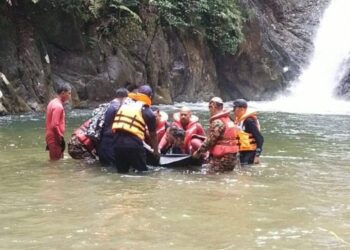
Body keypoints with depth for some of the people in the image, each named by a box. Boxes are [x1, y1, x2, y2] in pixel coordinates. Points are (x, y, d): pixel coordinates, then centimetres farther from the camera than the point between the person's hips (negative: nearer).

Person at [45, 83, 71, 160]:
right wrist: (61, 138, -17)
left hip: (51, 138, 10)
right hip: (55, 139, -10)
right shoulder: (58, 106, -18)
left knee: (54, 161, 14)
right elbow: (54, 125, -24)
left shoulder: (53, 103, 12)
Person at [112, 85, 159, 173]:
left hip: (117, 143, 5)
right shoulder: (148, 113, 5)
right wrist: (156, 151, 28)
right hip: (133, 144, -5)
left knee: (122, 172, 18)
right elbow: (153, 135, 14)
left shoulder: (124, 106, 18)